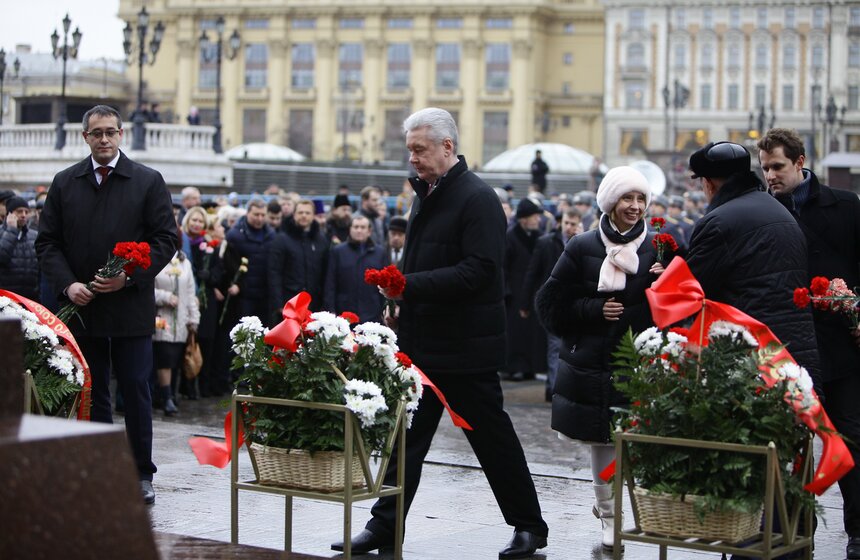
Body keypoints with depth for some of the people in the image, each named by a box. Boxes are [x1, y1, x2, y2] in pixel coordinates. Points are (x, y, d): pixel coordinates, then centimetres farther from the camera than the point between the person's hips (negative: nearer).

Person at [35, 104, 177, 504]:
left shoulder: (148, 182, 2)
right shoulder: (64, 183, 8)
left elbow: (165, 239, -1)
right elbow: (47, 242, 7)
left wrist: (129, 277, -13)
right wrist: (67, 284, -9)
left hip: (131, 308, -2)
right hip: (81, 307, 2)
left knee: (136, 392, 1)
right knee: (91, 393, 7)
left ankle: (141, 474, 9)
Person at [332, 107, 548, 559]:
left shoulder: (477, 198, -14)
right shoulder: (426, 194, 13)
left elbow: (478, 270, -24)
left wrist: (410, 283, -26)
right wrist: (402, 298, 10)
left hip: (464, 347, -8)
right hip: (422, 343, 8)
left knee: (492, 436, 3)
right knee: (406, 435, 8)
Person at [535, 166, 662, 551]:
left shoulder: (656, 248, 4)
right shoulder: (583, 248, 2)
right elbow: (552, 304, 5)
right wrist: (594, 310, -9)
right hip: (593, 363, 0)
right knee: (602, 440, 3)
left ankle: (608, 507, 12)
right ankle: (608, 514, 18)